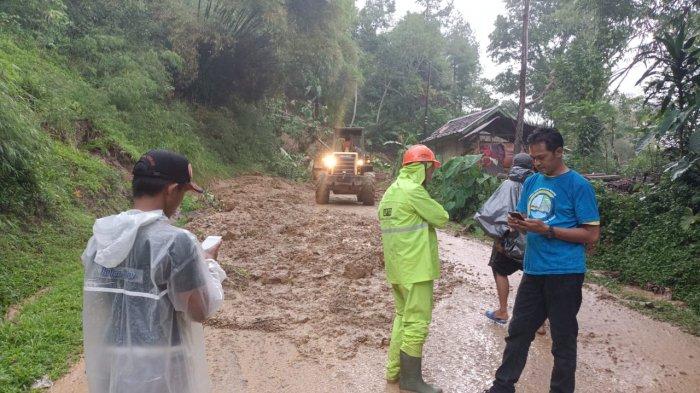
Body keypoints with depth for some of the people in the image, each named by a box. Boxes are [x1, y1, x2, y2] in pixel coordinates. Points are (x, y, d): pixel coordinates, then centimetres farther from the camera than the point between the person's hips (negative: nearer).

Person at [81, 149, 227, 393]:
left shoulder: (100, 237, -1)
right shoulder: (176, 242, -21)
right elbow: (201, 310, -14)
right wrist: (208, 264, 1)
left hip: (107, 359, 6)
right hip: (159, 366, -6)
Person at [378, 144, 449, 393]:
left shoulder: (390, 192, 13)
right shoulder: (414, 190, -16)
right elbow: (442, 218, -11)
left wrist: (420, 223, 9)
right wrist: (431, 215, 9)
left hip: (396, 267, 10)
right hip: (415, 267, -10)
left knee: (403, 317, 19)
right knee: (417, 322, -1)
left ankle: (394, 370, 26)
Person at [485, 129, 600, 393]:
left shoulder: (578, 185, -9)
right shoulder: (531, 182, 10)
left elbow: (592, 234, -11)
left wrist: (547, 230, -20)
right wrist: (518, 224, -6)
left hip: (564, 273, -6)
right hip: (533, 270, 6)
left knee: (563, 341, 7)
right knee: (518, 331, 13)